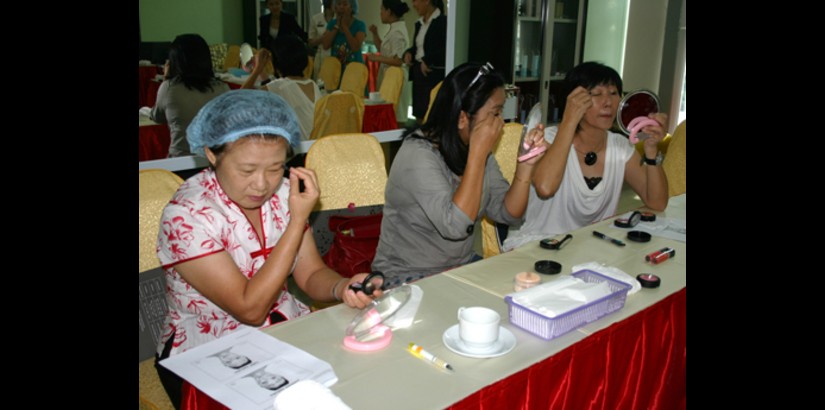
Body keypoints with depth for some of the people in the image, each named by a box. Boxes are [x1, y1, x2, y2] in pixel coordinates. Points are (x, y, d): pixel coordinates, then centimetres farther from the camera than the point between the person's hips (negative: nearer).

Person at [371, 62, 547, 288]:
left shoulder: (480, 150, 2)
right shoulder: (417, 155, -22)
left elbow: (508, 213, 0)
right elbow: (454, 226, -33)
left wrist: (526, 164, -15)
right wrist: (478, 153, -30)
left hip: (461, 267, 7)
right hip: (407, 277, -7)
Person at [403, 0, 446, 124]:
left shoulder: (443, 22, -10)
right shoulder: (419, 24, 15)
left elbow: (448, 49, -18)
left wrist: (427, 60, -17)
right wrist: (408, 53, 3)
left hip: (434, 75, -8)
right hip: (418, 73, 8)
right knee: (419, 115, 8)